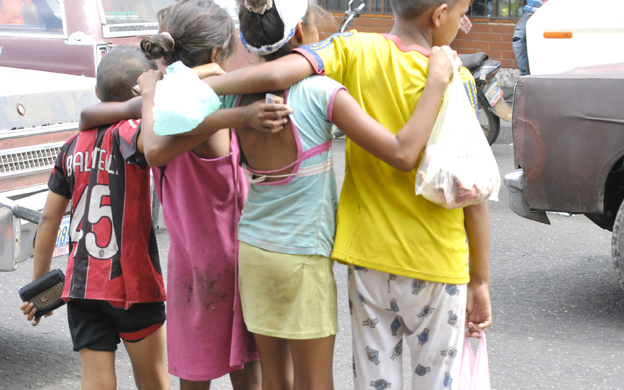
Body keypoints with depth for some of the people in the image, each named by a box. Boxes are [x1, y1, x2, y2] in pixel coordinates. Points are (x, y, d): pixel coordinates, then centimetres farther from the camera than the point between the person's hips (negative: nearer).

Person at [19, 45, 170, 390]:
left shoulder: (73, 146, 8)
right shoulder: (130, 133, -10)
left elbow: (49, 219, 10)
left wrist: (39, 283, 18)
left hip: (81, 284, 5)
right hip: (132, 283, -4)